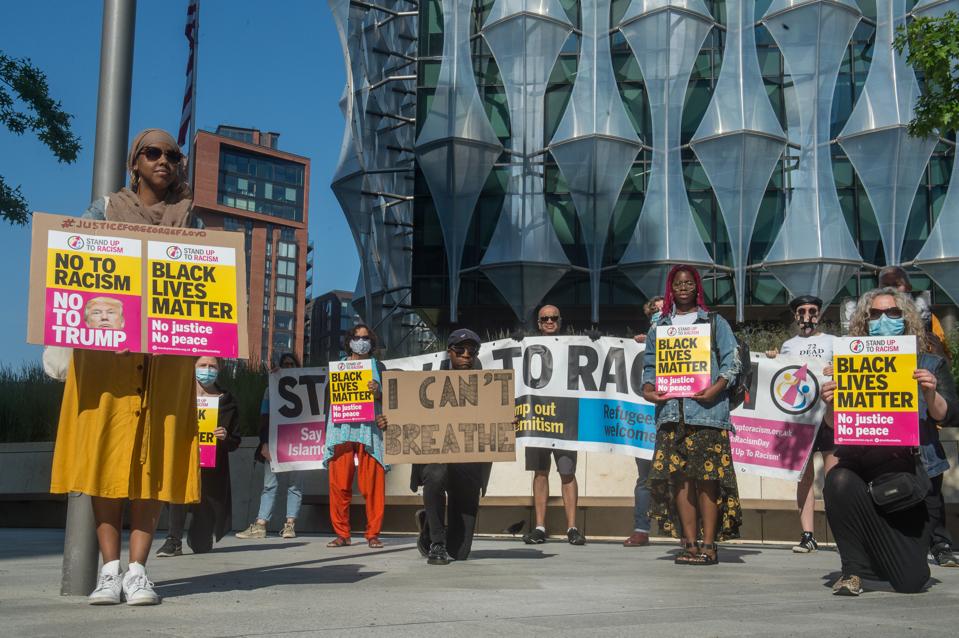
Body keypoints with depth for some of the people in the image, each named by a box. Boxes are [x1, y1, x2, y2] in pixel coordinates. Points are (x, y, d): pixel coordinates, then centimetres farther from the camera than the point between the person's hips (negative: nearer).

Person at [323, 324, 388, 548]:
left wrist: (378, 392, -12)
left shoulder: (378, 367, 14)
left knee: (372, 485, -6)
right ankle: (341, 534, 5)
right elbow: (328, 398, 16)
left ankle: (373, 534, 1)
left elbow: (388, 400, 8)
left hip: (369, 431, -1)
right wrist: (327, 433, 6)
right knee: (339, 484, -3)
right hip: (341, 429, 1)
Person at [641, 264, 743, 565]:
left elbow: (731, 361, 3)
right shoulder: (659, 327, 19)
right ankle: (690, 544, 5)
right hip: (671, 411, 3)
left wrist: (716, 388, -12)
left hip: (706, 409, -3)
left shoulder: (715, 322, 10)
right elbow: (650, 364, 17)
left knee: (706, 476, -7)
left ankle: (709, 545, -2)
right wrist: (648, 388, -2)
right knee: (678, 476, -1)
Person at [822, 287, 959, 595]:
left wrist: (931, 394, -23)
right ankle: (854, 569, -13)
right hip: (864, 472, 1)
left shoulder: (930, 365, 5)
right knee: (838, 480, -36)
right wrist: (830, 404, -20)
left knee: (910, 581, -6)